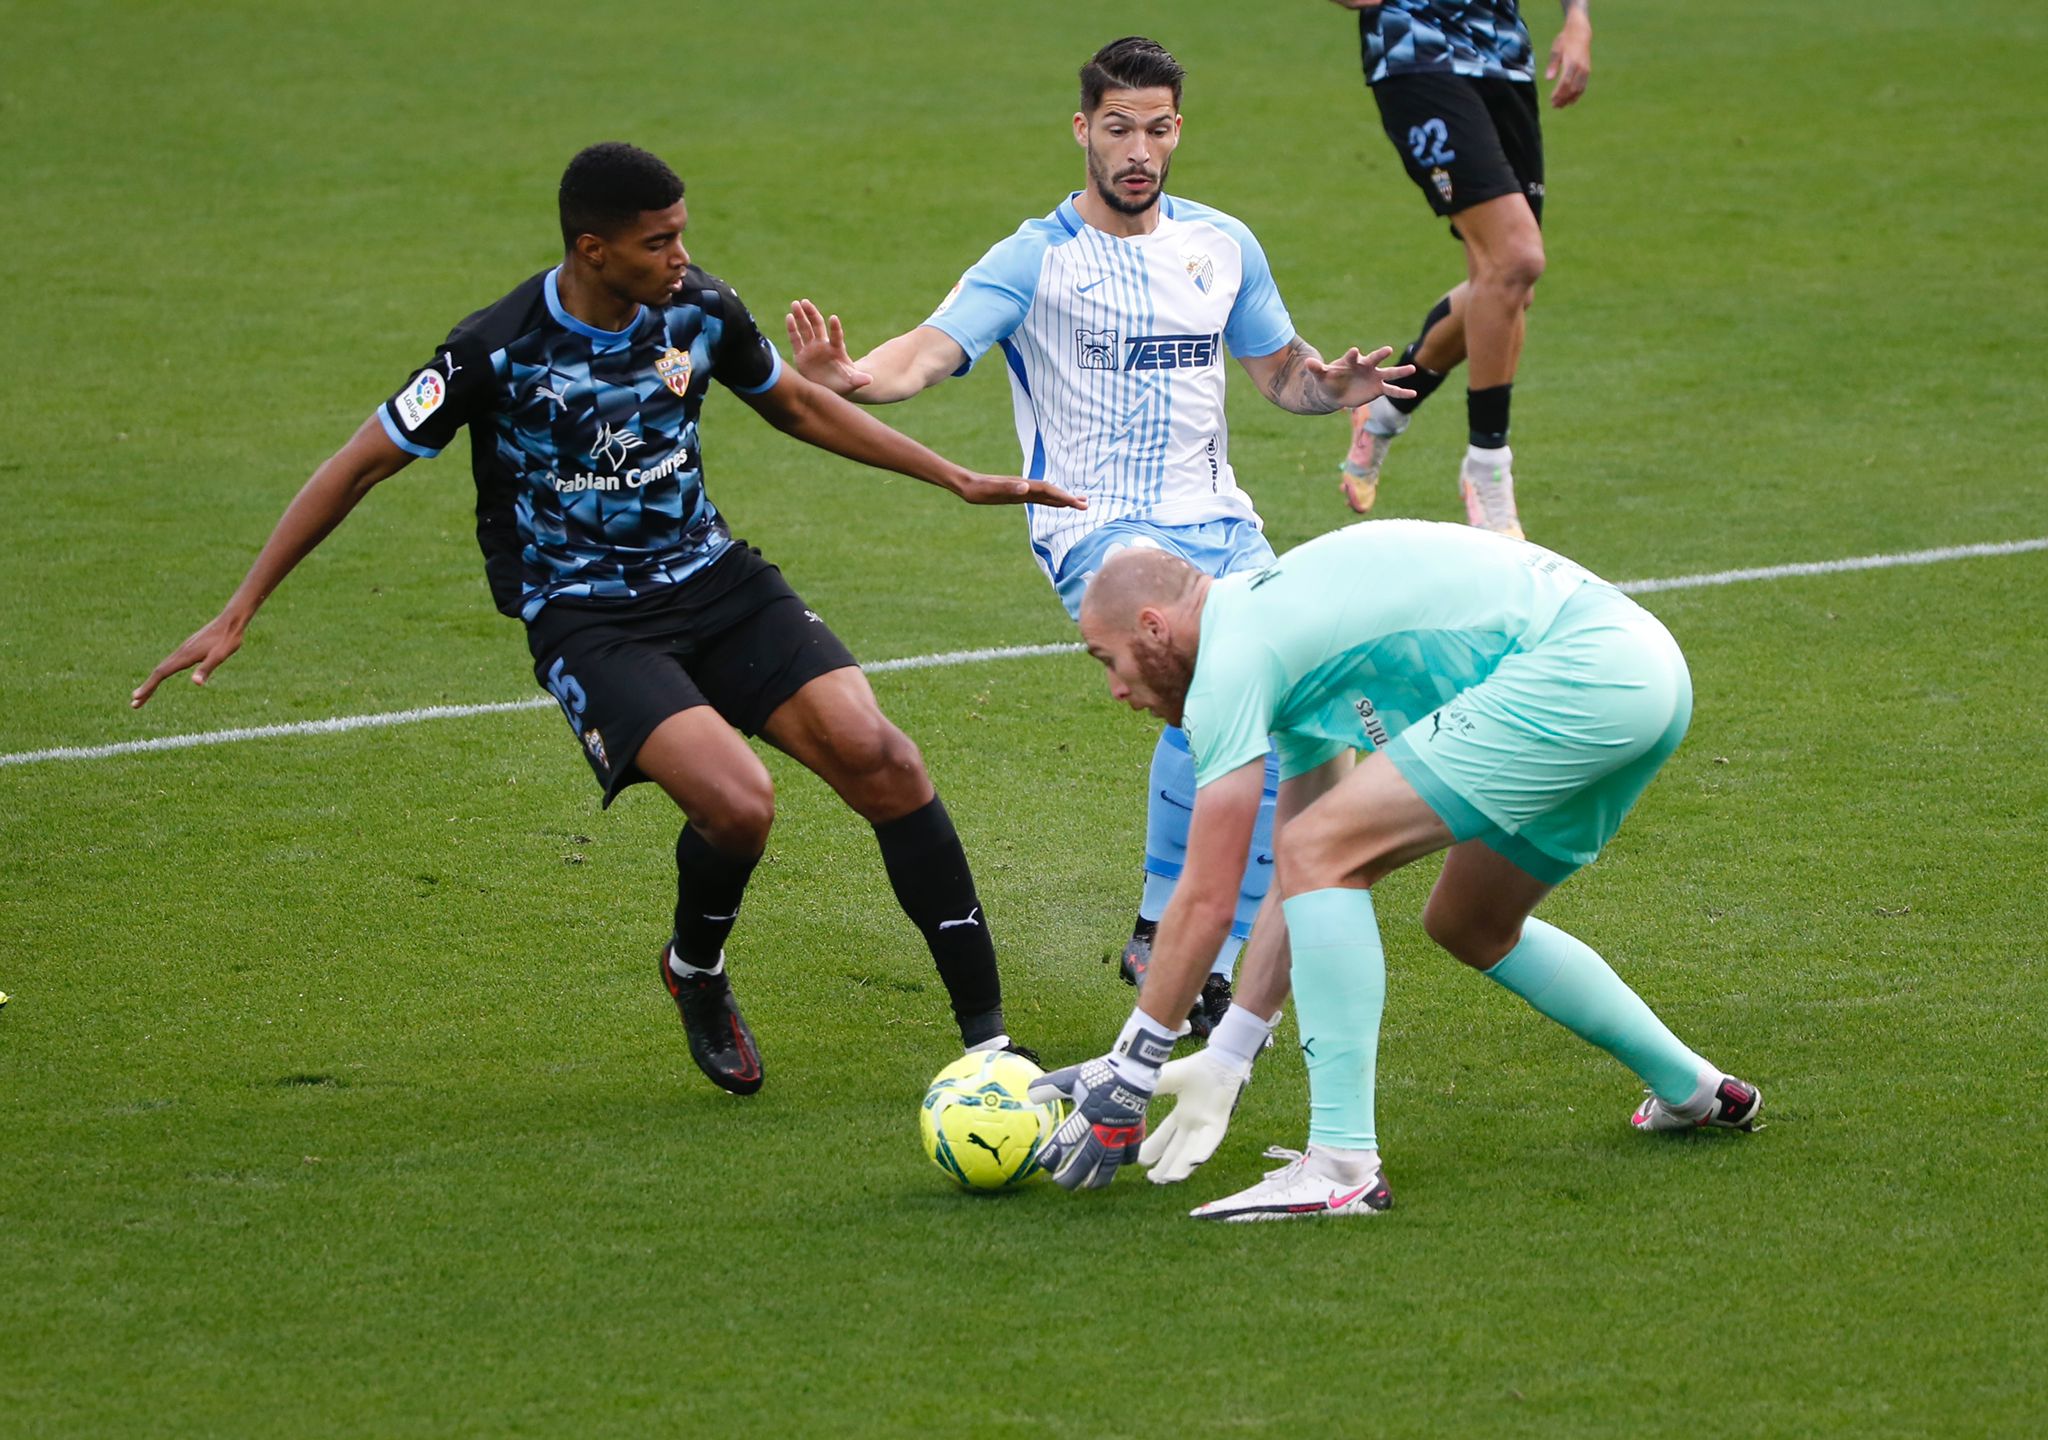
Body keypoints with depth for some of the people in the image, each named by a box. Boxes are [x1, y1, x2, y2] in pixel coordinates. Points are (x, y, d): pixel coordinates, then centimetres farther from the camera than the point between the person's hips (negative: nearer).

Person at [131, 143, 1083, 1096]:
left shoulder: (698, 310, -3)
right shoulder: (498, 351, -17)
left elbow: (797, 406, 17)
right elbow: (362, 465, -8)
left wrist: (958, 479, 17)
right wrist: (237, 615, -8)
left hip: (712, 580, 5)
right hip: (584, 619, -5)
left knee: (875, 755, -16)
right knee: (737, 801, -28)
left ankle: (986, 1034, -8)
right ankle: (696, 972, 8)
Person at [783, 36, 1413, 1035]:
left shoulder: (1222, 245, 12)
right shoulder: (1036, 260, -5)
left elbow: (1278, 369, 24)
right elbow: (933, 350, -19)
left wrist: (1332, 385, 0)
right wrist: (856, 378, -41)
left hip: (1219, 522, 6)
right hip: (1100, 530, -6)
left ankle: (1216, 972, 6)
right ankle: (1158, 931, -17)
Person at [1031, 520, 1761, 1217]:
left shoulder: (1233, 655, -5)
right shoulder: (1283, 627, 23)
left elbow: (1205, 903, -6)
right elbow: (1305, 889, 25)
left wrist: (1129, 1071, 2)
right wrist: (1223, 1061, 23)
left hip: (1577, 672, -11)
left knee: (1319, 850, -11)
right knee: (1467, 926, 27)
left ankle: (1342, 1164, -14)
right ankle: (1695, 1091, 42)